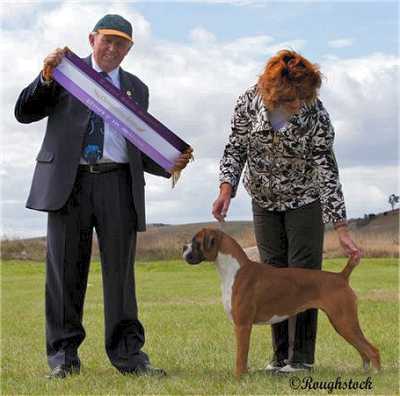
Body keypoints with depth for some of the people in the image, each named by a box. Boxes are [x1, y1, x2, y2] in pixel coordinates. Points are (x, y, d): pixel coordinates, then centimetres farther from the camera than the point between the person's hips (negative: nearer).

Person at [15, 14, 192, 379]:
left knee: (120, 270, 0)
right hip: (69, 181, -2)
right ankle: (63, 355, 8)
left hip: (117, 183, 2)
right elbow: (24, 113, 5)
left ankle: (127, 353, 4)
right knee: (66, 270, 2)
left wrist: (170, 164, 0)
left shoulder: (136, 88, 20)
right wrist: (46, 77, -10)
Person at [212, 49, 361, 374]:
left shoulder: (316, 115, -27)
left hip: (304, 201, -3)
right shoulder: (249, 103, -19)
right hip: (265, 202, 3)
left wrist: (342, 229, -27)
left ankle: (302, 356, 1)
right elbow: (236, 149, -5)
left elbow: (327, 172, -24)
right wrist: (226, 188, -21)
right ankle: (281, 355, 13)